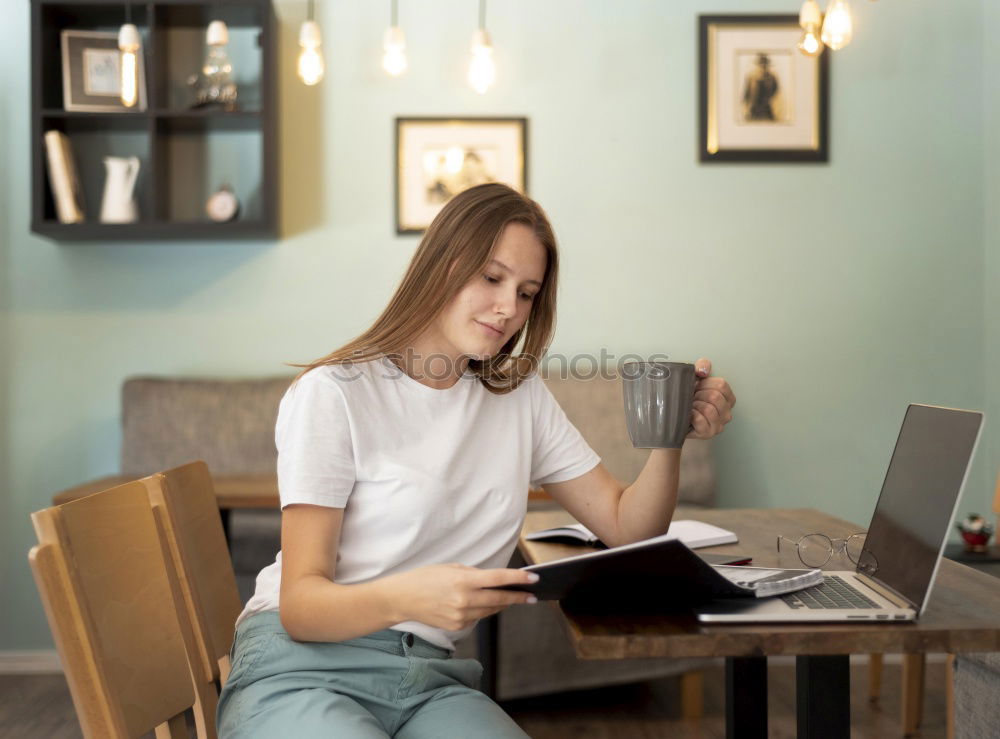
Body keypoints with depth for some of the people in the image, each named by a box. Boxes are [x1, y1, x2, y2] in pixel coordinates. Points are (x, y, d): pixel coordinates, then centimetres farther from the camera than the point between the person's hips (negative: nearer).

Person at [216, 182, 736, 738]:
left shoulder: (520, 400, 13)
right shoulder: (334, 394, -7)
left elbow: (626, 527, 11)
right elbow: (299, 605, -13)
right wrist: (405, 597, -34)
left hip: (431, 680, 5)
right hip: (302, 669, -5)